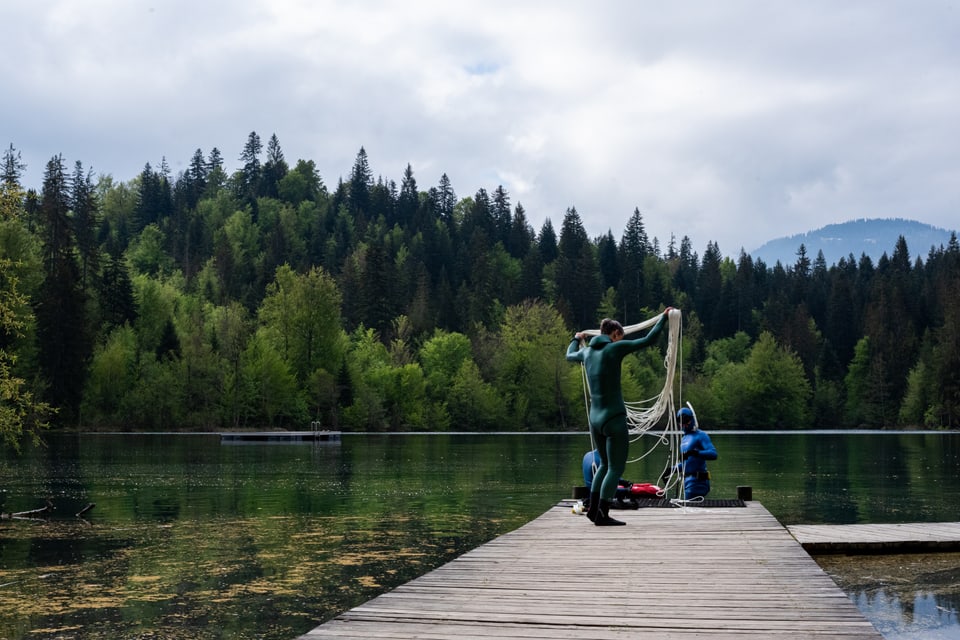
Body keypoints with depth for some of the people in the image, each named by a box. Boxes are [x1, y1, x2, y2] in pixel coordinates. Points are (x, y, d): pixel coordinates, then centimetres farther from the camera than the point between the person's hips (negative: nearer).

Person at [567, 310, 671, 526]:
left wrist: (576, 339, 52)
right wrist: (664, 317, 5)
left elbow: (570, 356, 33)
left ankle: (593, 508, 21)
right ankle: (602, 515, -2)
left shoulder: (588, 351, 9)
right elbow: (648, 339, -8)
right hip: (614, 418, -7)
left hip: (595, 418, 7)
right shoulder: (615, 348, -9)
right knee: (616, 469, 1)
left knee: (605, 465, 22)